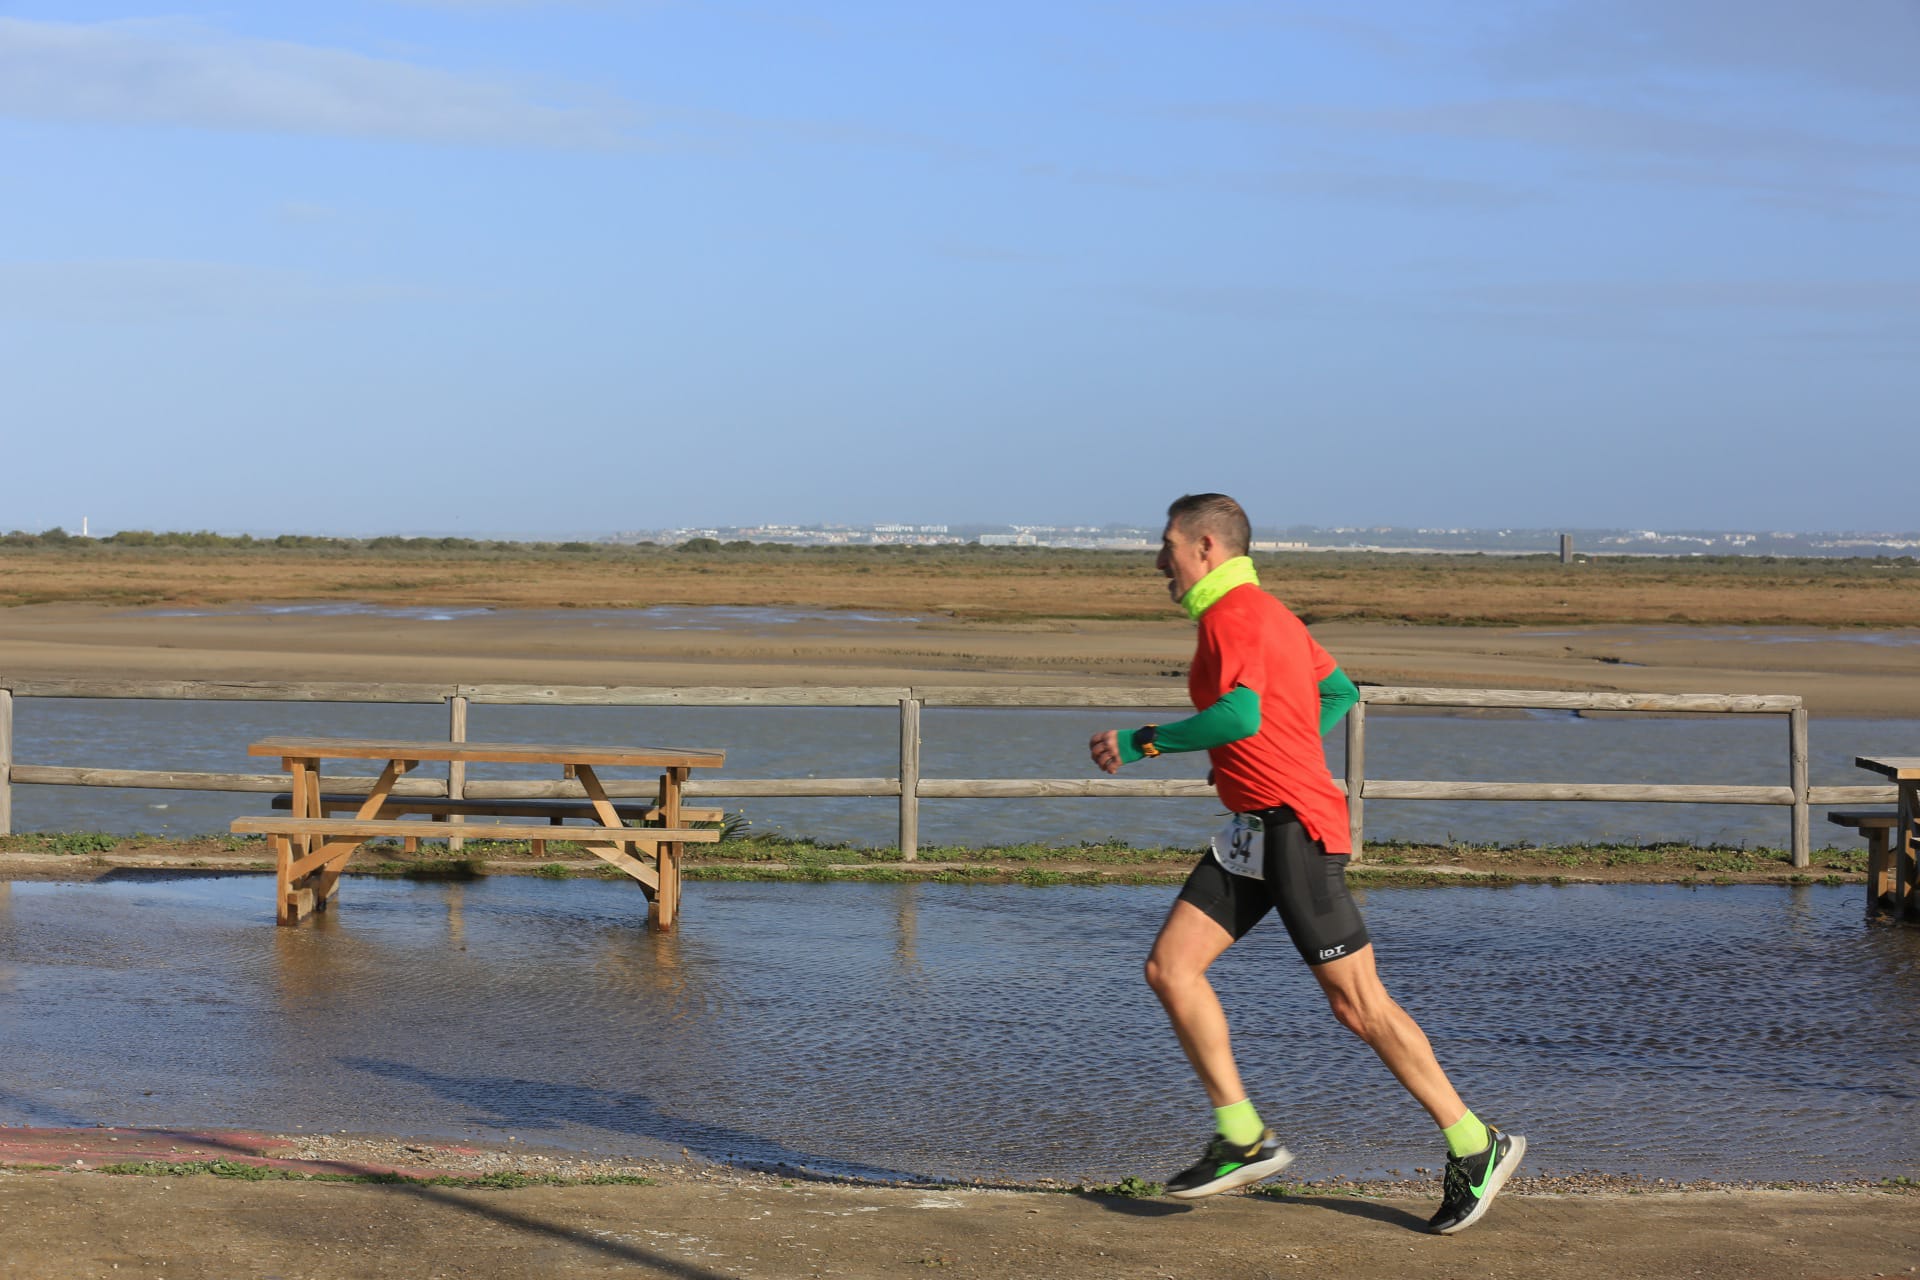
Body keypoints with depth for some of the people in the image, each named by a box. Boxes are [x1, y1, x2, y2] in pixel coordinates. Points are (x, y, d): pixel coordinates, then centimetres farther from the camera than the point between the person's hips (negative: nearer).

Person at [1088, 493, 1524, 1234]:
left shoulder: (1233, 614, -13)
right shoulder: (1266, 612, 18)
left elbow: (1241, 715, -28)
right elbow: (1339, 692, 26)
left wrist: (1142, 742, -19)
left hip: (1295, 826, -10)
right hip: (1256, 830, 10)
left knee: (1358, 1006, -6)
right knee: (1170, 966, 1)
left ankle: (1476, 1148, 6)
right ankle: (1243, 1139, 3)